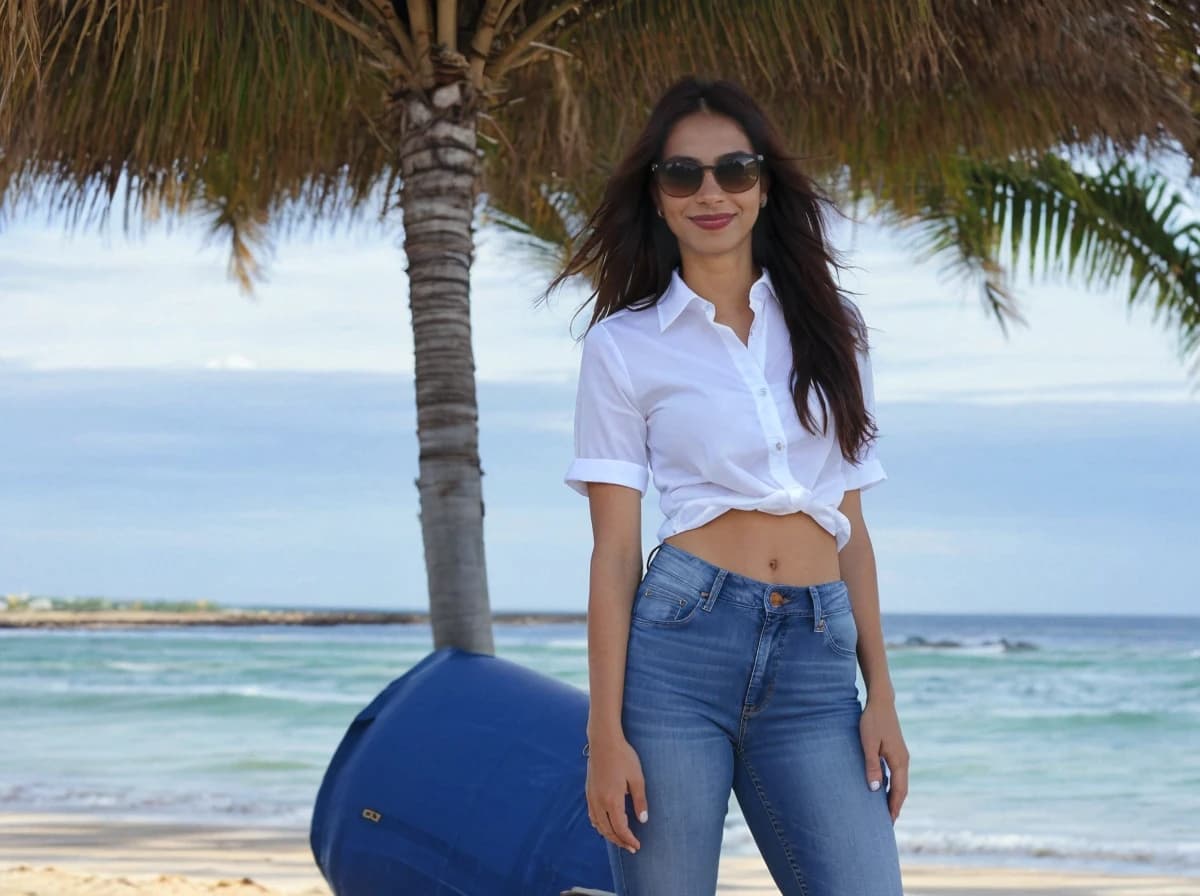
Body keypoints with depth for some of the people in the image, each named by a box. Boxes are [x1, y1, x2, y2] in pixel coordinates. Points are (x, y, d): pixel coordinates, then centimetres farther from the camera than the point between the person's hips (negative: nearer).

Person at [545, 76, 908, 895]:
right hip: (678, 645, -2)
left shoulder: (827, 332, 15)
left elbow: (850, 532, 15)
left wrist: (881, 696, 6)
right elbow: (614, 548, 1)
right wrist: (606, 733, -6)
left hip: (814, 669, 3)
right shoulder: (626, 344, 6)